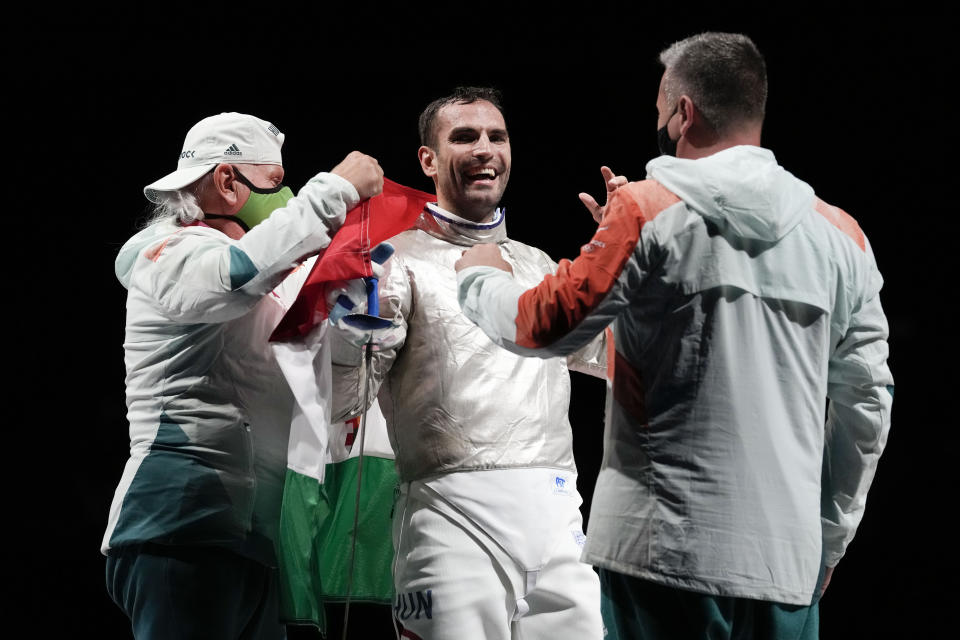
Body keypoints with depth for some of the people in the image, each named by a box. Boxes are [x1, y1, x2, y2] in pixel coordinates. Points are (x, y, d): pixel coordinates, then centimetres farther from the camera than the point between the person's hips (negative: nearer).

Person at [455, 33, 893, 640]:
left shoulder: (650, 210, -4)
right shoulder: (840, 236, 8)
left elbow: (546, 325, -1)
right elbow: (868, 403, 11)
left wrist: (481, 278, 21)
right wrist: (830, 538, 21)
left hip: (664, 550, -4)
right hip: (788, 562, 4)